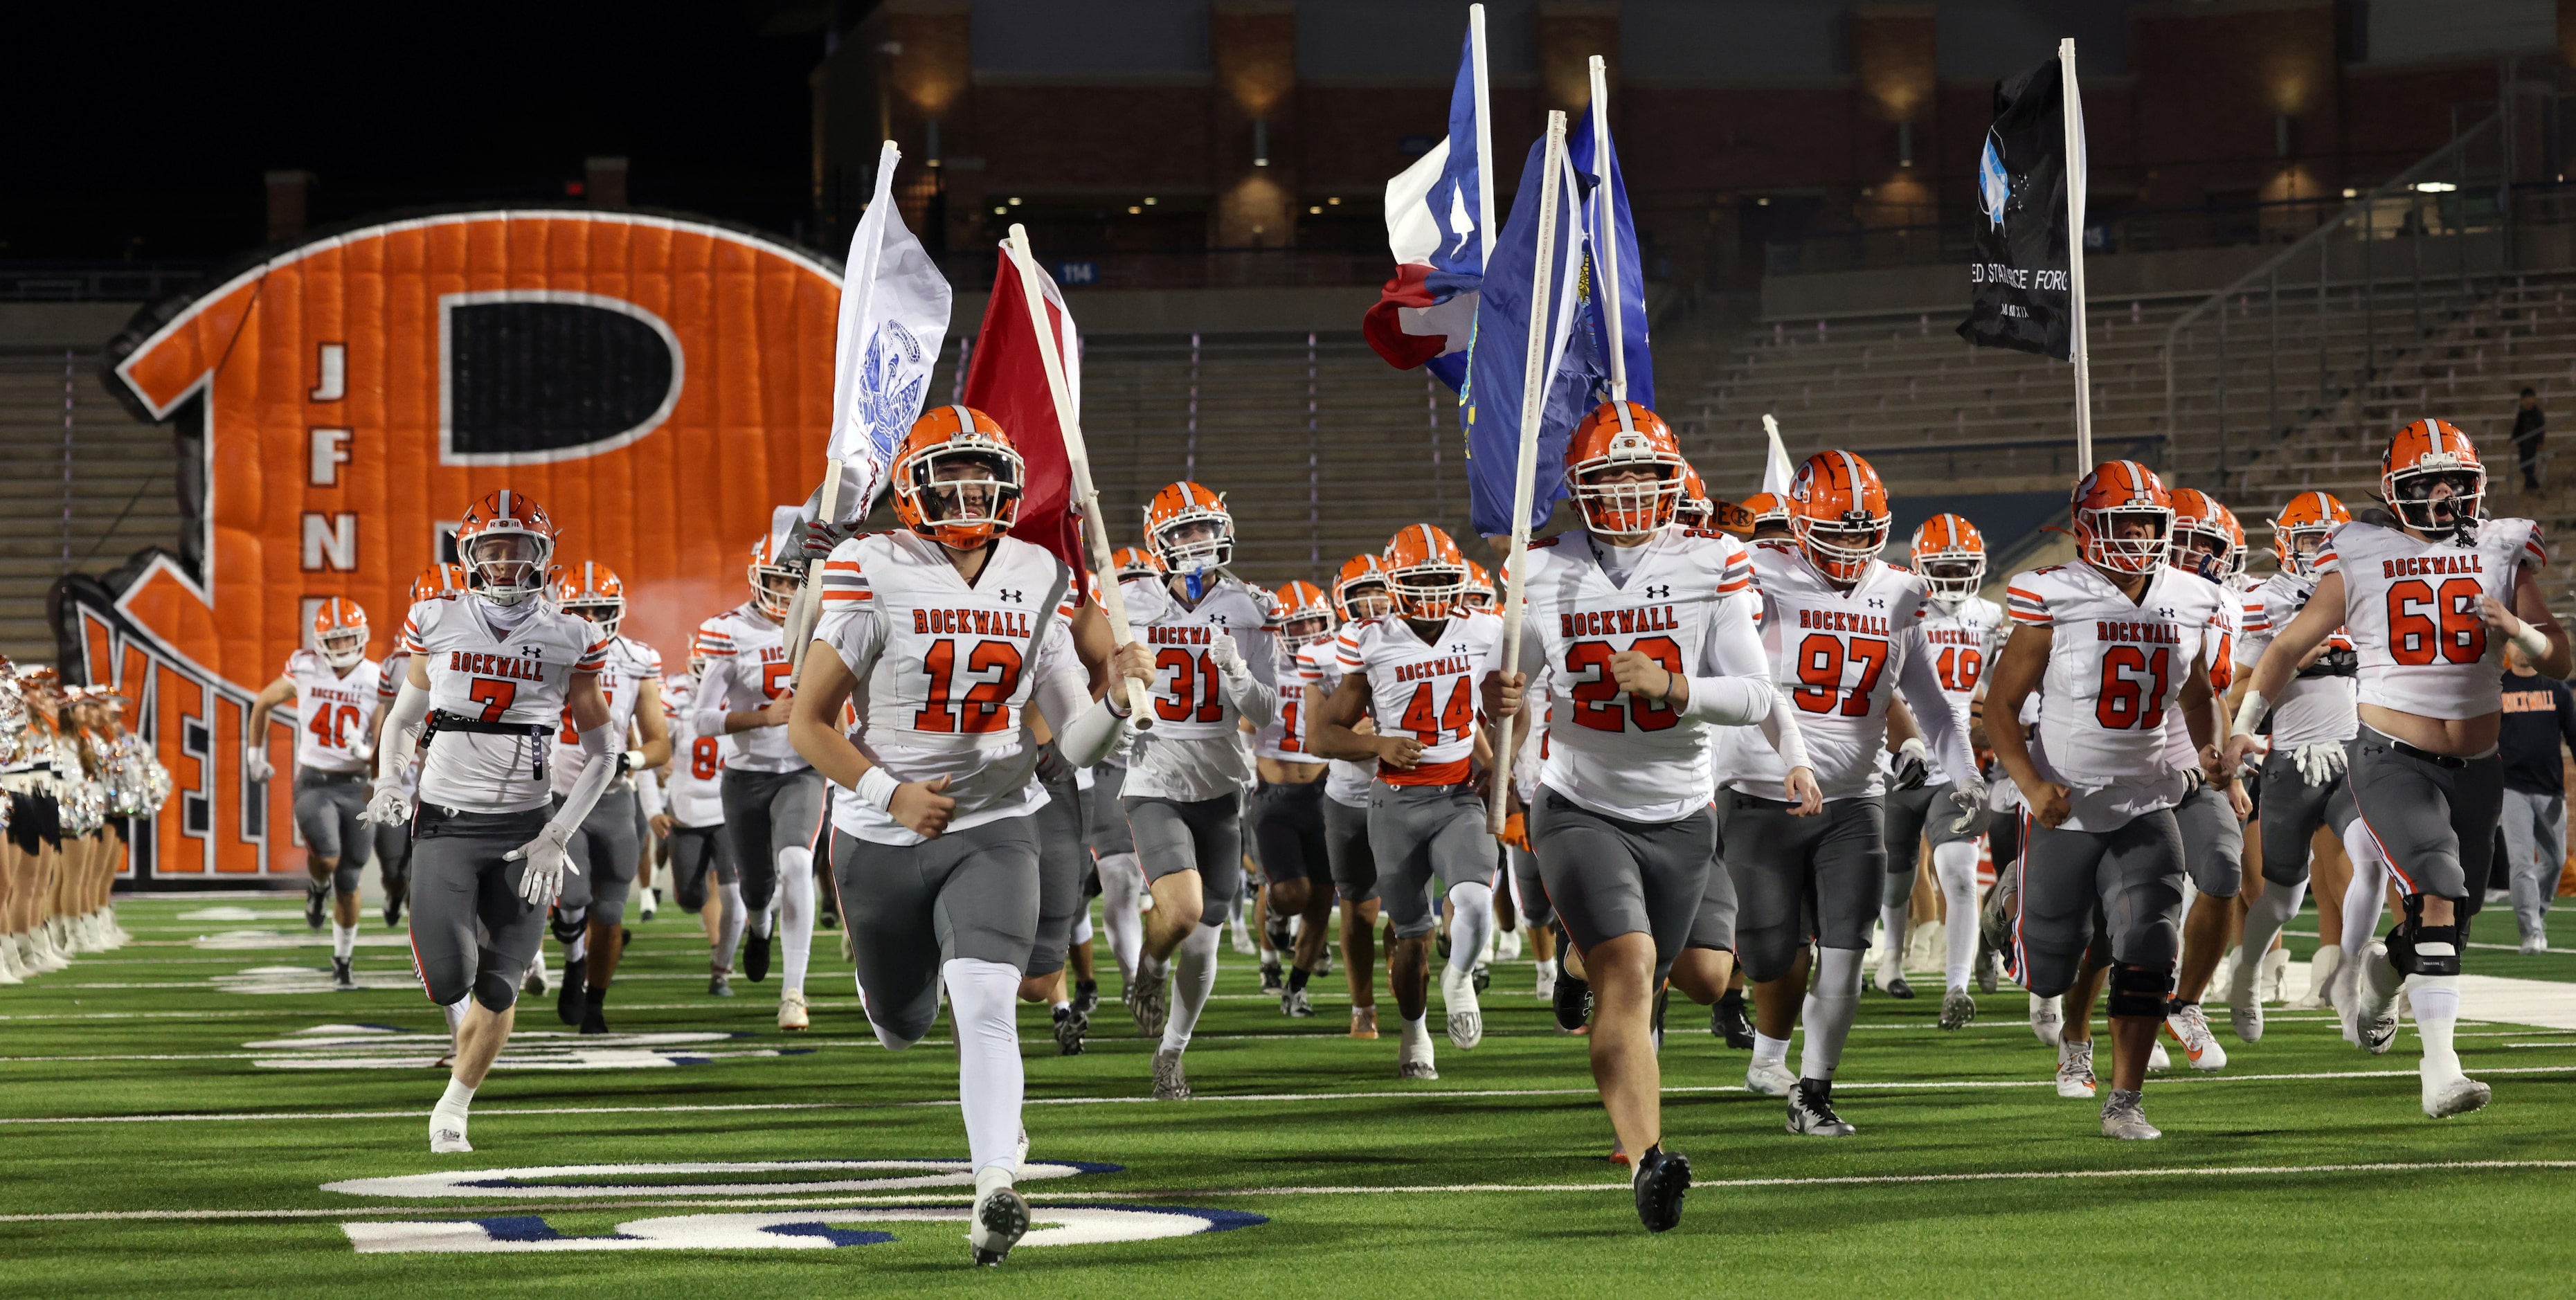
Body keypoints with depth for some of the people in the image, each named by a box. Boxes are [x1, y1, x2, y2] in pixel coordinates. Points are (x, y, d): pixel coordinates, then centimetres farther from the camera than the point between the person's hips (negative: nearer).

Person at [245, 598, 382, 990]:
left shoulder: (376, 682, -4)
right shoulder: (305, 669, -4)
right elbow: (263, 704, 14)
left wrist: (365, 751, -23)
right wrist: (255, 753, 18)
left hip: (356, 786, 1)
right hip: (314, 784, -1)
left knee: (348, 884, 7)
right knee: (327, 858, -26)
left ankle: (343, 961, 26)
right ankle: (317, 887, 11)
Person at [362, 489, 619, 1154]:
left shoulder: (568, 640, -1)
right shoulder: (438, 624, 1)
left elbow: (601, 753, 4)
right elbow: (402, 719, 15)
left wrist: (556, 838, -6)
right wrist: (389, 783, -5)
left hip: (524, 830, 0)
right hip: (446, 823, 0)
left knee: (498, 989, 0)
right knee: (450, 980, -14)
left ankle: (452, 1111, 21)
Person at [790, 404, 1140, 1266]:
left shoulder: (1037, 583, 0)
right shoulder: (875, 579, -11)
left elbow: (1078, 741, 4)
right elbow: (808, 725, -8)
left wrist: (1123, 695, -18)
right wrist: (888, 794, -20)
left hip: (994, 828, 1)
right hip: (883, 839, 0)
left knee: (984, 1003, -22)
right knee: (904, 1026, 17)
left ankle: (995, 1192, -27)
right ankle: (886, 984, 56)